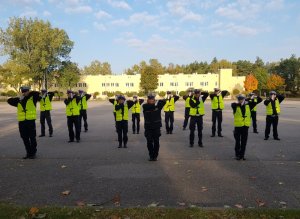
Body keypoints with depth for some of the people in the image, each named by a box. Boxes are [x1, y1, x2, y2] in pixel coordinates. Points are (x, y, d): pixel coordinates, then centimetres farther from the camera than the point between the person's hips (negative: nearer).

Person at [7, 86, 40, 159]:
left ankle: (33, 153, 13)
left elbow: (37, 93, -16)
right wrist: (18, 98, -3)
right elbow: (9, 101, 6)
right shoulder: (19, 101, 12)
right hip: (21, 122, 4)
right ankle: (28, 153, 22)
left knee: (32, 138, 2)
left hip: (31, 121, -4)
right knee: (25, 139, 10)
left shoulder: (32, 98, 1)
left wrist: (29, 93, -4)